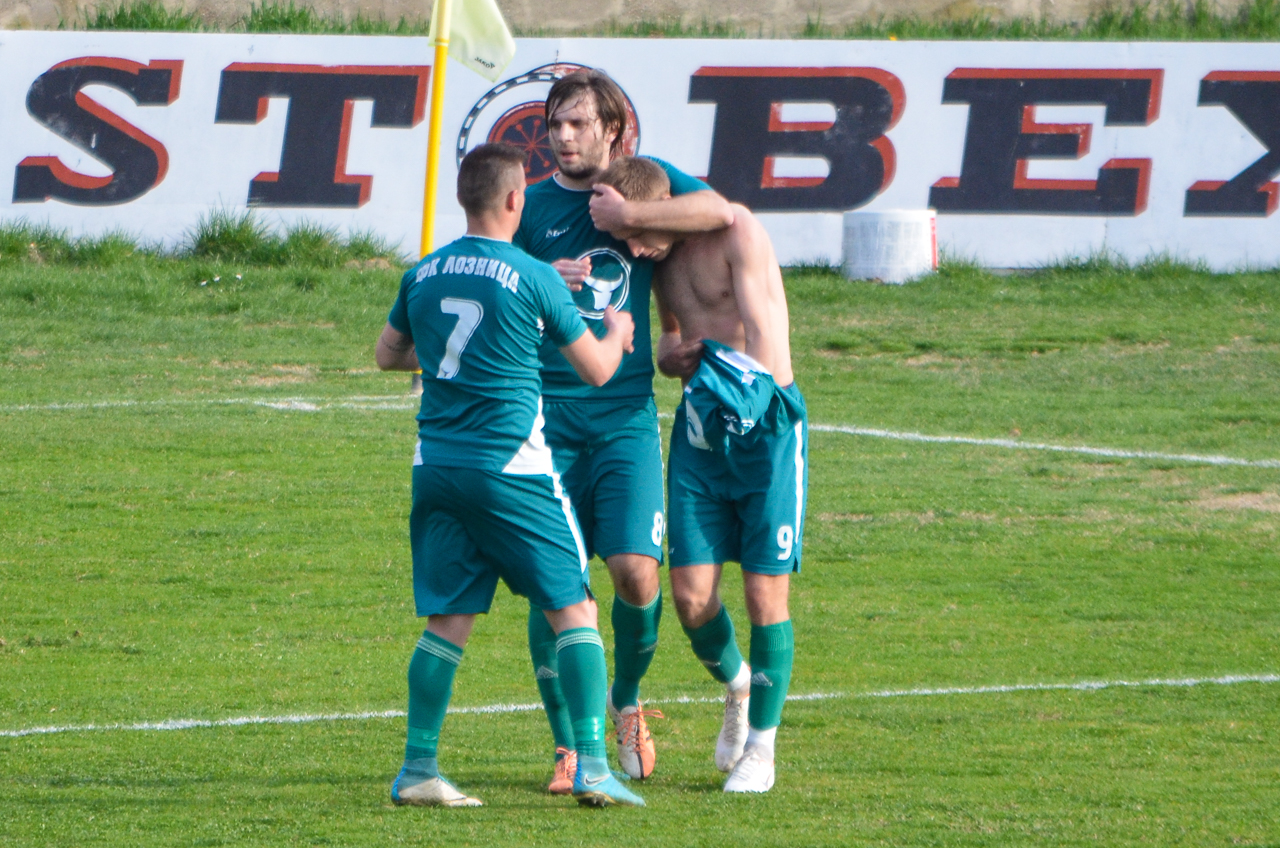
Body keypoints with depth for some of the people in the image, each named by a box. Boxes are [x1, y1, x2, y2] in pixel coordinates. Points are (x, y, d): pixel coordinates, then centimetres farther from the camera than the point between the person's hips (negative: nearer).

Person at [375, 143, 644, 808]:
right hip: (510, 467, -5)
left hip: (437, 465, 5)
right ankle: (591, 765, -5)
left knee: (448, 621, 9)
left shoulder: (423, 275, 7)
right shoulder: (533, 278, -8)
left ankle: (417, 765, 3)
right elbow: (597, 370, 1)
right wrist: (617, 333, 23)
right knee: (573, 608, 3)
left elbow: (388, 354, 24)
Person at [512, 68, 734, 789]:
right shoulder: (534, 207, 6)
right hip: (550, 411, 0)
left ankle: (628, 700, 17)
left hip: (627, 412, 0)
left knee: (637, 573, -11)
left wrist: (631, 214, -14)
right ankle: (568, 745, 3)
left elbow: (721, 211, -8)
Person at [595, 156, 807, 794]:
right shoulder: (660, 260, 8)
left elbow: (762, 330, -20)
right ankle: (737, 688, 29)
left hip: (766, 425, -6)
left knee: (765, 594, -4)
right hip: (698, 427, 6)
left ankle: (759, 750, 8)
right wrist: (673, 355, 0)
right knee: (691, 596, -1)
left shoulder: (736, 231, -13)